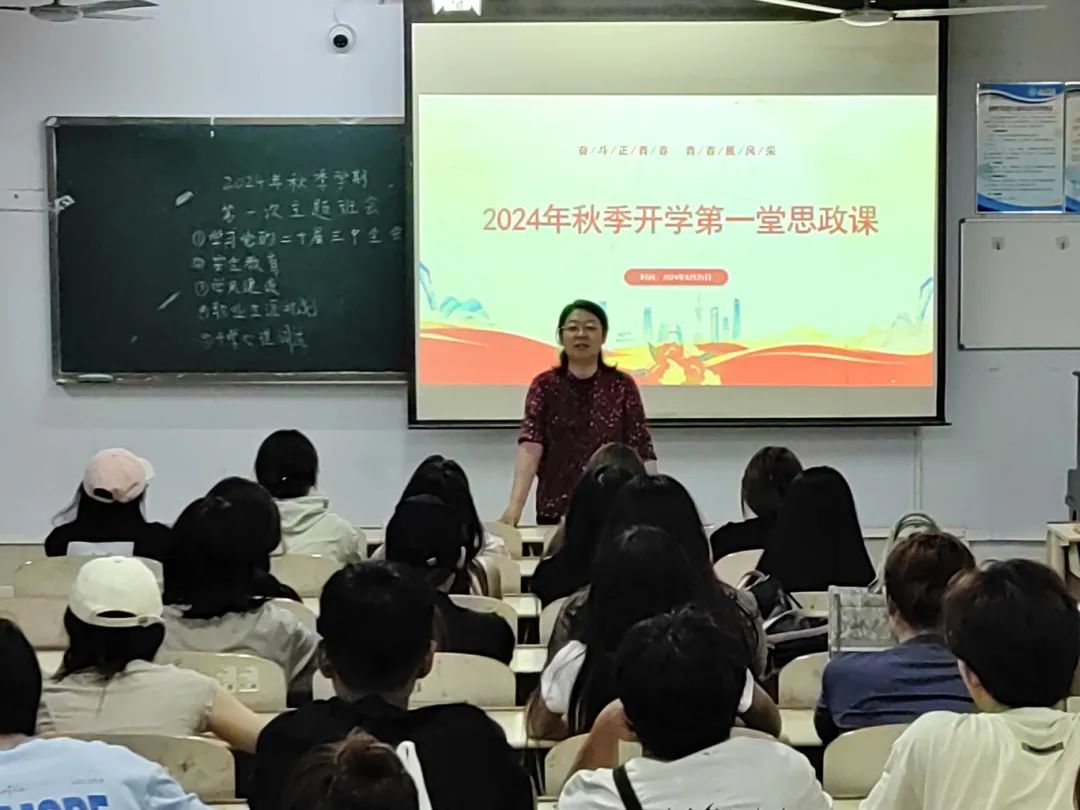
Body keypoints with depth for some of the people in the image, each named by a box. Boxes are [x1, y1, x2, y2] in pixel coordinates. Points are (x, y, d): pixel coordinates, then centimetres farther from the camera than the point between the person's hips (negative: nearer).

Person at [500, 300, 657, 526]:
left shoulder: (622, 386, 1)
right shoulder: (545, 386, 0)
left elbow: (641, 450, -5)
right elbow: (530, 446, -13)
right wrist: (515, 505, -26)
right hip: (556, 510, 0)